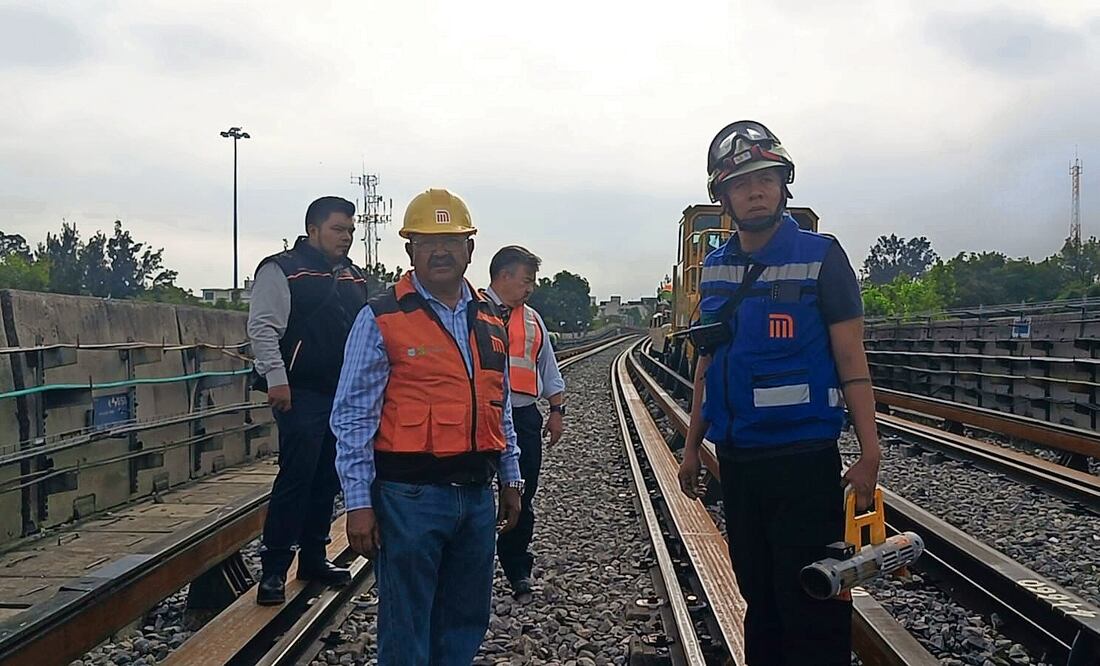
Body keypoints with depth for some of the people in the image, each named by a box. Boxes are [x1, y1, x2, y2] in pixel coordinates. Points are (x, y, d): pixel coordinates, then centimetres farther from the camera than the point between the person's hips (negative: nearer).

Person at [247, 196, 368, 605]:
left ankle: (313, 559, 23)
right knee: (296, 477, -9)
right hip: (301, 393, -7)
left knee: (328, 479, 12)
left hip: (344, 395, 7)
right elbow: (263, 327, -12)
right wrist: (276, 378, -18)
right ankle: (273, 570, -2)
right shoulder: (282, 270, -5)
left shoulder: (353, 277, 17)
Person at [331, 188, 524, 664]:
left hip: (476, 494, 6)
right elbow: (353, 417, -8)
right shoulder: (381, 319, -7)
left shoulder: (490, 319, 11)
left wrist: (511, 479, 18)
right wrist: (358, 503, -11)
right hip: (410, 495, -5)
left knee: (466, 623, 16)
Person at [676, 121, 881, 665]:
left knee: (812, 610, 0)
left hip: (804, 458, -5)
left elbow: (851, 362, -8)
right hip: (737, 460, 5)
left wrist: (869, 454, -14)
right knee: (758, 597, 17)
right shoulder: (715, 268, 8)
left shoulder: (820, 257, -7)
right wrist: (692, 445, 14)